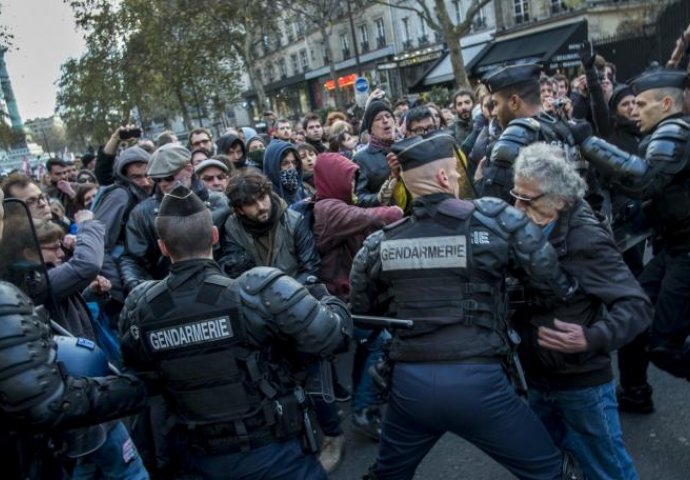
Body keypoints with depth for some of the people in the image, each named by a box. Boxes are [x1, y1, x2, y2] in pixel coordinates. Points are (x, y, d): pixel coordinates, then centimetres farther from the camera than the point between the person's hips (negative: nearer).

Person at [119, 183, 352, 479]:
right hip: (270, 451, -4)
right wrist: (331, 301, 2)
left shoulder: (138, 309, -11)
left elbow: (138, 371, 7)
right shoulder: (258, 292, -26)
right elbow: (333, 333, -19)